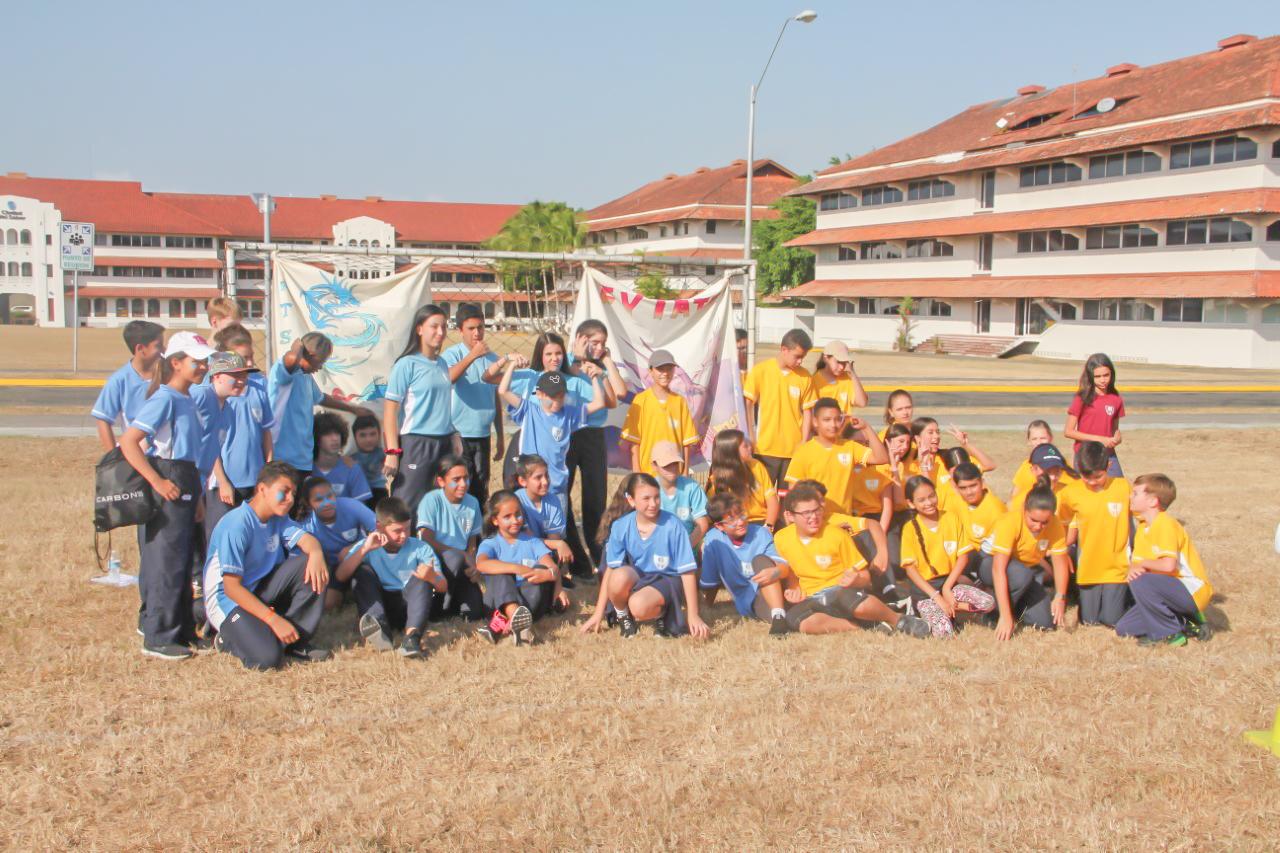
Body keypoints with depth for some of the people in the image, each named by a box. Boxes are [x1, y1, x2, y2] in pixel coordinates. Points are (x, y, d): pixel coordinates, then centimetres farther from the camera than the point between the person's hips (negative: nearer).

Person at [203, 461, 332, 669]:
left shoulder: (278, 518, 3)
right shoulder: (236, 525, -23)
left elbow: (305, 538, -12)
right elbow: (231, 587, -25)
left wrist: (316, 553, -39)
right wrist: (274, 619, -29)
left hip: (262, 592, 8)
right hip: (228, 600, -7)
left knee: (311, 564, -16)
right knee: (267, 657, -31)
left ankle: (296, 640, -6)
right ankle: (229, 639, 3)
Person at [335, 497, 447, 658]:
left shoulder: (420, 548, -3)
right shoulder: (366, 546, -1)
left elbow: (443, 587, -9)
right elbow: (340, 576, -16)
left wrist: (432, 577, -33)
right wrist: (364, 550, -27)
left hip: (407, 608, -1)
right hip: (377, 605, 1)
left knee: (421, 577, -24)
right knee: (362, 570, -19)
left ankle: (412, 636, -44)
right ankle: (380, 629, -41)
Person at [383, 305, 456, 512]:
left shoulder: (442, 364, 12)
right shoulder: (407, 365, -7)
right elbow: (390, 410, -10)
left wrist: (453, 443, 16)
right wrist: (392, 452, -15)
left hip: (443, 443, 7)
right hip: (416, 443, -7)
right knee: (407, 508, -4)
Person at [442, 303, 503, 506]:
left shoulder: (491, 358, 9)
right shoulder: (453, 354, -5)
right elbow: (448, 378, -28)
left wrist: (500, 437, 16)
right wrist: (473, 355, -33)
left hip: (482, 436, 5)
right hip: (458, 435, -5)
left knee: (481, 492, 10)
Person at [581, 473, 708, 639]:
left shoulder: (673, 526, -17)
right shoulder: (620, 526, -10)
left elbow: (687, 572, -12)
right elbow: (611, 569, -5)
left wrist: (693, 616, -12)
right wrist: (598, 614, -5)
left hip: (667, 580, -3)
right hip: (635, 578, 3)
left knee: (639, 606, -35)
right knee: (619, 576, -33)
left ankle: (661, 614, 1)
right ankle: (623, 617, -3)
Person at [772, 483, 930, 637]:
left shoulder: (837, 535, -6)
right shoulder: (781, 539, 1)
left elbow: (865, 577, -1)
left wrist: (855, 580, -24)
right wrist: (793, 588, -3)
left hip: (844, 591, -2)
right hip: (813, 601, 2)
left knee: (848, 598, -43)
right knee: (794, 618, -37)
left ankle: (899, 620, -14)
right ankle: (868, 627, -26)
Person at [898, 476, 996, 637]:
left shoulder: (952, 519, 1)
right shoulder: (910, 528, -7)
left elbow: (964, 556, 0)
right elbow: (910, 569, -9)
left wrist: (947, 587, -10)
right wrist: (936, 597, -17)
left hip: (950, 582, 4)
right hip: (925, 589, -4)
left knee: (989, 603, -19)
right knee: (944, 631, -27)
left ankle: (948, 610, -4)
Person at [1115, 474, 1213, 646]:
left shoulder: (1166, 524, -19)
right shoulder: (1143, 527, 9)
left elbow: (1169, 565, -31)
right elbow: (1137, 563, 6)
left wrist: (1143, 564, -13)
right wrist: (1133, 569, -18)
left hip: (1192, 592, -9)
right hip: (1173, 590, 9)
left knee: (1140, 582, -33)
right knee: (1124, 628, 2)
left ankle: (1169, 633, -15)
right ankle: (1184, 623, 10)